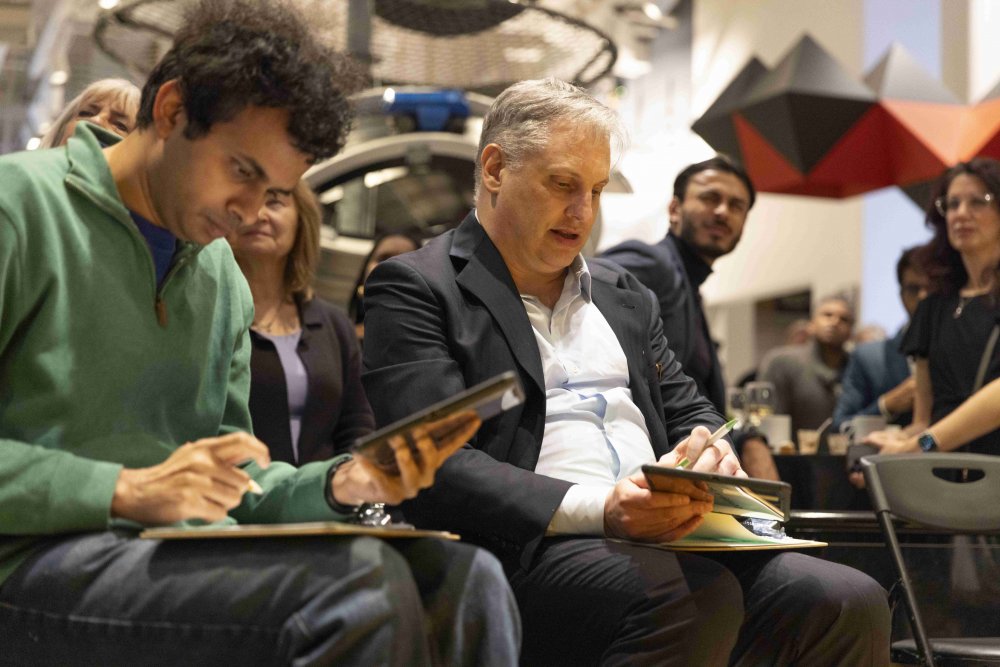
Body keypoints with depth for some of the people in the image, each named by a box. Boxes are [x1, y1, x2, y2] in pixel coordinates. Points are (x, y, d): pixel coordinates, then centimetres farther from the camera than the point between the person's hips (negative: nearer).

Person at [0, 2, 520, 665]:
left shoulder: (224, 276, 21)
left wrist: (338, 485, 1)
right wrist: (125, 490, -19)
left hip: (188, 554, 7)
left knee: (465, 578, -17)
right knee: (362, 584, -29)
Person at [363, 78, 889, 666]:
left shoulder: (624, 294, 25)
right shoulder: (416, 288, 2)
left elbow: (689, 412, 27)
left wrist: (710, 450, 0)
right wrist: (596, 510, -23)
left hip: (666, 537, 7)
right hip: (530, 551, -6)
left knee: (850, 603, -18)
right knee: (699, 602, -35)